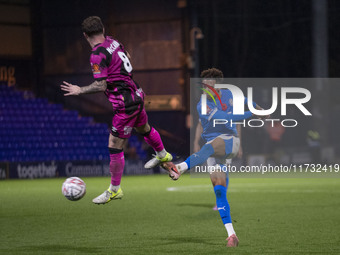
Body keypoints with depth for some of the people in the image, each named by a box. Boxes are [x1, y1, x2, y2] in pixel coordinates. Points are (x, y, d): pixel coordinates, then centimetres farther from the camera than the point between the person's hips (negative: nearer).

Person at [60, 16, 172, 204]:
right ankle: (163, 155, 59)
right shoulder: (113, 42, 3)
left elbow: (101, 86, -24)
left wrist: (79, 90, -12)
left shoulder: (98, 55, -21)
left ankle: (115, 190, 10)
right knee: (143, 128, 34)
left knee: (115, 146, 0)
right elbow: (126, 57, 20)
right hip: (137, 95, 9)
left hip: (125, 104, -9)